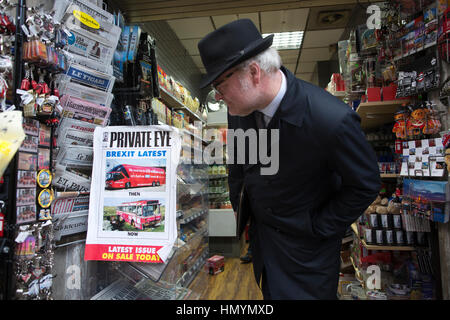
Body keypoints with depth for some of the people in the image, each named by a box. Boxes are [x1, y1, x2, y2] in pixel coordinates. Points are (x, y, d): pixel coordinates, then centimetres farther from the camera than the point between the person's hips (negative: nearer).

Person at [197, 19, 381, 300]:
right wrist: (239, 209, 6)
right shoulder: (240, 106, -15)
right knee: (269, 292, 26)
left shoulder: (332, 119, -33)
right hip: (259, 231, 6)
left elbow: (366, 184, -17)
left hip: (305, 247, -5)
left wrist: (318, 229, -14)